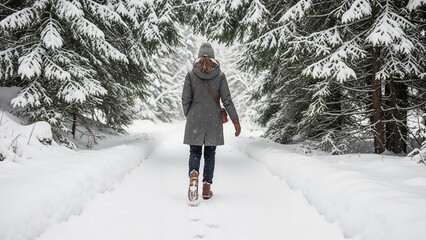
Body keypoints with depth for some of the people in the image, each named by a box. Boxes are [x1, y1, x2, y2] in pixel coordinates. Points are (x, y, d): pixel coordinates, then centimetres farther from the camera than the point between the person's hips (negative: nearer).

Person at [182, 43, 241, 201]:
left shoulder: (191, 75, -3)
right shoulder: (220, 75, -2)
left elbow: (185, 99, -2)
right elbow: (227, 100, -5)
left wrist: (188, 116, 14)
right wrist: (235, 120, 0)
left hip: (195, 120, 0)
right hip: (213, 120, 0)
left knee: (195, 152, 8)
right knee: (210, 153, 11)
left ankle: (193, 175, -21)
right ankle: (207, 188, 13)